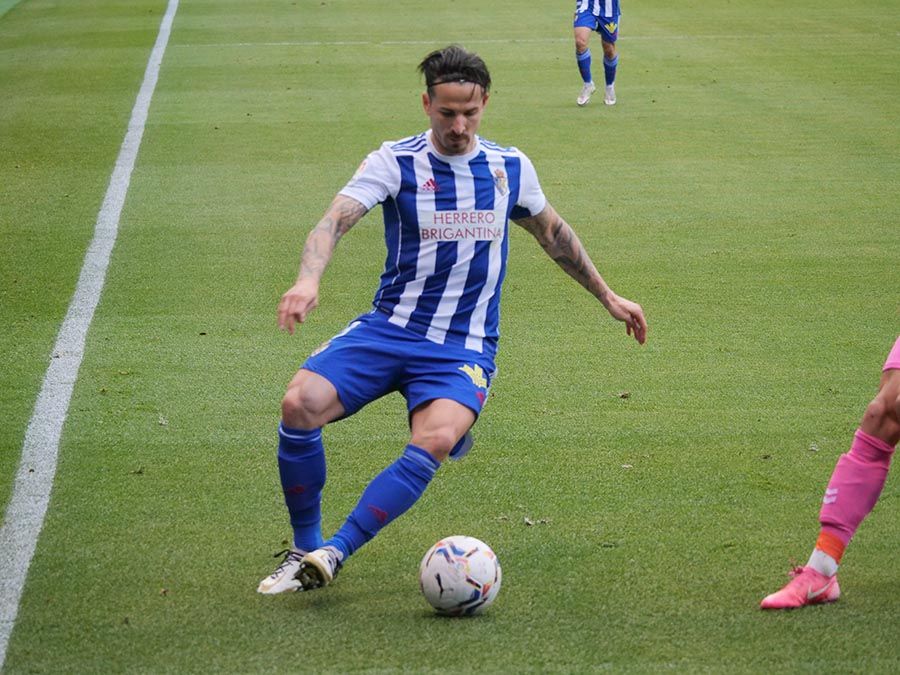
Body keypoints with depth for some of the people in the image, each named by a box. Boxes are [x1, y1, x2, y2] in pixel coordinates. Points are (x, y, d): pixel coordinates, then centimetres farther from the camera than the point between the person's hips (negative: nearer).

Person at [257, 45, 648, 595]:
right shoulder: (394, 163, -4)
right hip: (388, 328, 0)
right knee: (300, 403, -25)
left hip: (464, 347, 0)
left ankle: (334, 554, -27)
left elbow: (553, 231, 25)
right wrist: (308, 281, -40)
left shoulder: (511, 168, 6)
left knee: (436, 441, -32)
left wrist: (608, 296, 30)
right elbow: (336, 220, -20)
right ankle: (304, 549, -6)